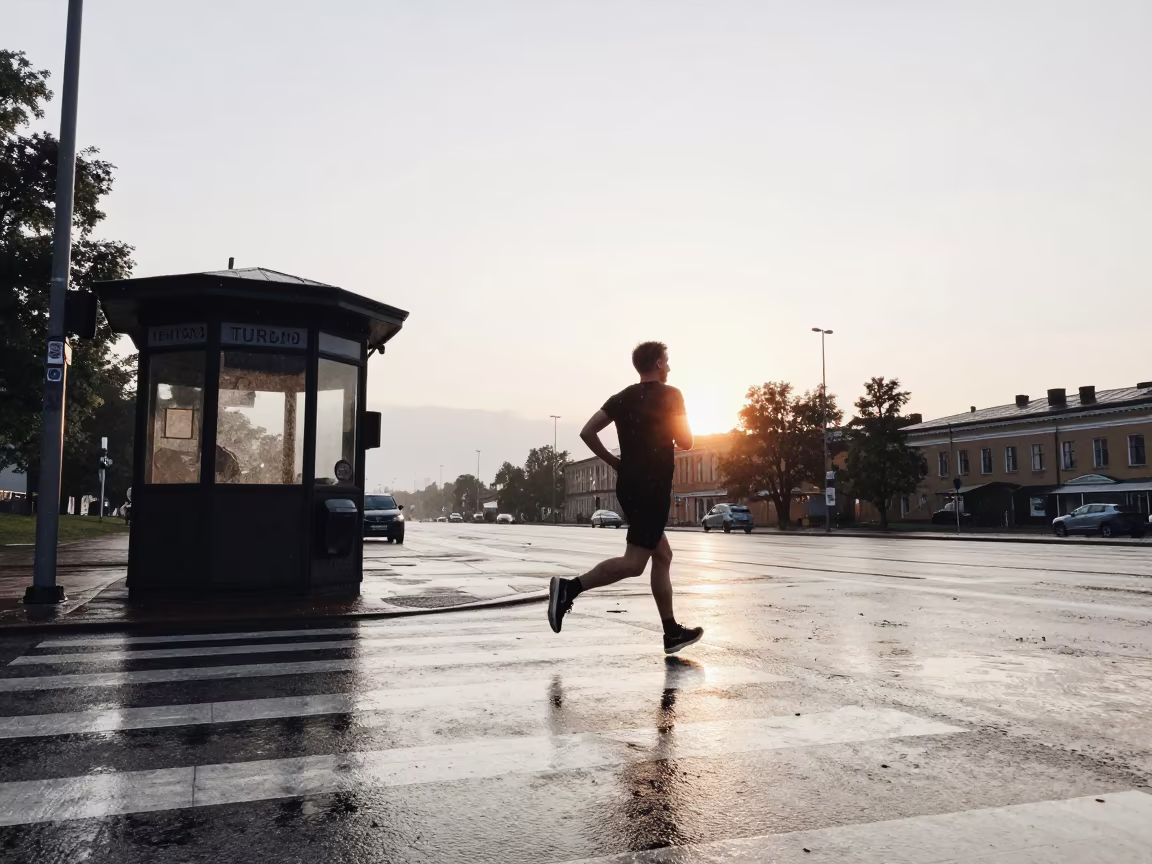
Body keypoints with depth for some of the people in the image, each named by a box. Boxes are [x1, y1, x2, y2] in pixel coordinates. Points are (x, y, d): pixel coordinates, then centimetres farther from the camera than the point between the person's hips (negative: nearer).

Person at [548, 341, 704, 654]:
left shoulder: (623, 398, 12)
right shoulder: (670, 395, -5)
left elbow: (587, 432, 4)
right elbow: (685, 442, -6)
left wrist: (615, 462, 13)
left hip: (629, 486, 8)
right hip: (652, 488, -8)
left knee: (662, 555, 14)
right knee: (634, 562, -10)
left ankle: (672, 632, 17)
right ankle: (570, 587, -22)